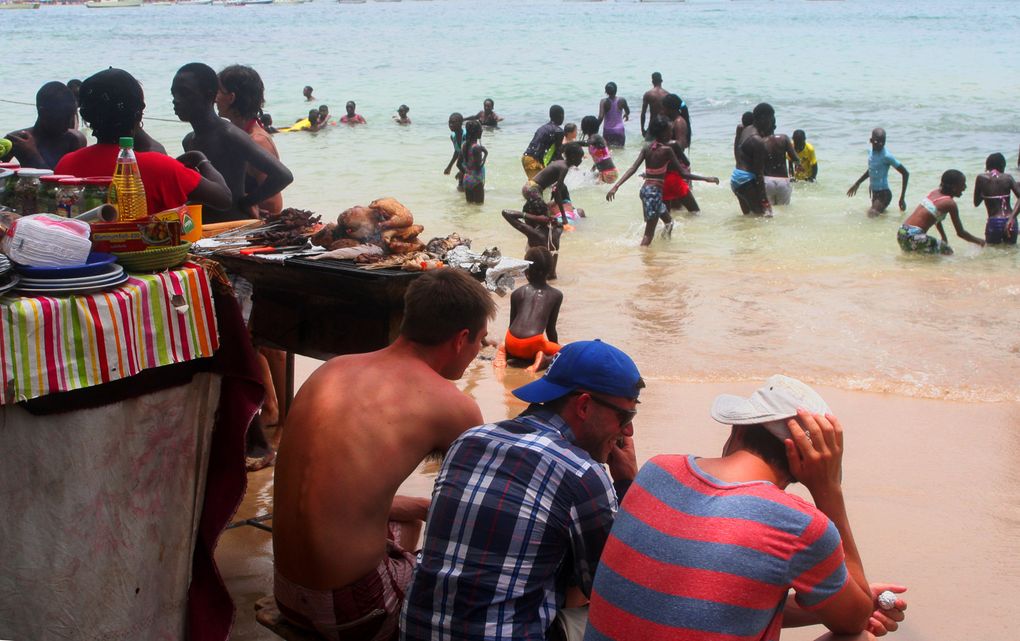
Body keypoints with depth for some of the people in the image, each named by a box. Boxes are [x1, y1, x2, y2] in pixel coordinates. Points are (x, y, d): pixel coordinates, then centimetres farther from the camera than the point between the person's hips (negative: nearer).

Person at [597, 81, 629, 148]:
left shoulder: (604, 102, -10)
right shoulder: (622, 101, -4)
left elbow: (601, 117, -20)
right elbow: (627, 112, 16)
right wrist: (626, 115, 40)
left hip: (607, 131, -1)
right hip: (620, 131, 1)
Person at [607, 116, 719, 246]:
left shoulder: (646, 148, 4)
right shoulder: (667, 150, -13)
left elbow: (632, 169, -4)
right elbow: (683, 173, -13)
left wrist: (615, 187, -6)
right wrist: (706, 179, -7)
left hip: (645, 189, 8)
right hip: (655, 192, -8)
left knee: (668, 220, 28)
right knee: (649, 234, -6)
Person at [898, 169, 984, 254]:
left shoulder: (935, 193, 13)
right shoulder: (950, 203, -9)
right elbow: (960, 233, -2)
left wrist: (944, 238, 35)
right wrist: (979, 241, 12)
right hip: (913, 237, -9)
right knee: (947, 251, 0)